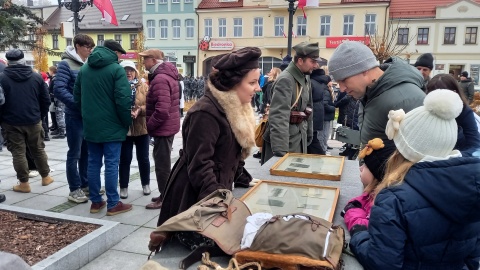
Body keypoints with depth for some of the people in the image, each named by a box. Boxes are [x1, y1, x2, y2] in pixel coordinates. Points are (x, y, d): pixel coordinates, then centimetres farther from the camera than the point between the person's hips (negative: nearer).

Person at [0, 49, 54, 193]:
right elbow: (46, 100, 3)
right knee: (38, 150, 15)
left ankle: (24, 183, 9)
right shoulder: (36, 77, 2)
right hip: (33, 121, 3)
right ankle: (46, 177, 25)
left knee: (18, 153, 4)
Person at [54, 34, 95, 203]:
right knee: (75, 154, 2)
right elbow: (58, 90, -17)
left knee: (87, 153, 14)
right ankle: (74, 189, 12)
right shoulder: (66, 64, -8)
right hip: (75, 116, -6)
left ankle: (85, 185, 26)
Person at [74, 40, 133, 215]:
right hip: (111, 125, -6)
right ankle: (113, 204, 4)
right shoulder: (116, 69, -9)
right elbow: (123, 98, -17)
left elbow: (77, 96, 15)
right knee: (111, 164, -2)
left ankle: (95, 202, 18)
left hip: (90, 125, 6)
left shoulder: (84, 69, 12)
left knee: (93, 163, 11)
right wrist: (127, 121, -6)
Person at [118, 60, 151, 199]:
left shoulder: (144, 87, 3)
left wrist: (140, 110, -21)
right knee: (124, 159, 6)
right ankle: (124, 187, 20)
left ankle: (146, 184, 29)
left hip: (141, 128, 1)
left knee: (143, 158, 12)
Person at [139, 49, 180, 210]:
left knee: (162, 164, -1)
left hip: (163, 128, -11)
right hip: (168, 126, 11)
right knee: (164, 163, 18)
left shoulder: (160, 79, -21)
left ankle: (165, 198, 10)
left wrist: (149, 125, -16)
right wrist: (152, 124, 14)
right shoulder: (167, 75, 13)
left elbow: (162, 110, -30)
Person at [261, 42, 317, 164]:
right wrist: (280, 150, -34)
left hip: (300, 139, 9)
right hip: (284, 140, -8)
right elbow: (279, 117, -29)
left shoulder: (306, 78, 8)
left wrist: (309, 134, 17)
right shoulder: (285, 80, -21)